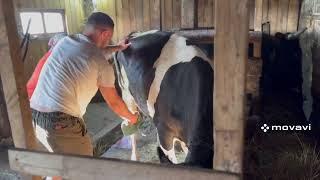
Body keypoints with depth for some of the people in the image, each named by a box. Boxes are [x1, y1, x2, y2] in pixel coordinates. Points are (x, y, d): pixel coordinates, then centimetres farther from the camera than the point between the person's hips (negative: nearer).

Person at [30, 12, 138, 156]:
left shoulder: (64, 41, 9)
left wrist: (117, 48, 42)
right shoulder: (102, 64, -7)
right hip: (62, 124, -7)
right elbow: (114, 102, 6)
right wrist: (130, 117, 25)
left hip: (34, 118, 7)